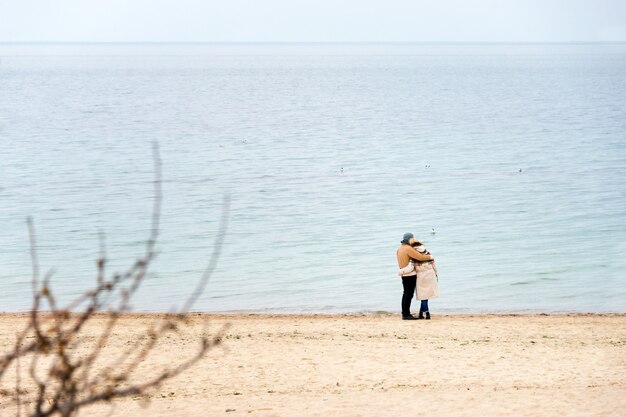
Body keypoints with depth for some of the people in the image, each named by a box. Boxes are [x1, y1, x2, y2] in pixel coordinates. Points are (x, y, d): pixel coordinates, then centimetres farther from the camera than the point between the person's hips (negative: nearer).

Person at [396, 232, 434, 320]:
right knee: (409, 294, -7)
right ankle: (406, 314, -7)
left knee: (406, 294, 15)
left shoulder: (400, 249, 12)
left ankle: (405, 313, 19)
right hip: (410, 274, -10)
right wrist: (430, 257, -4)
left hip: (404, 274, 10)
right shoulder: (408, 249, -17)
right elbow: (420, 257, -19)